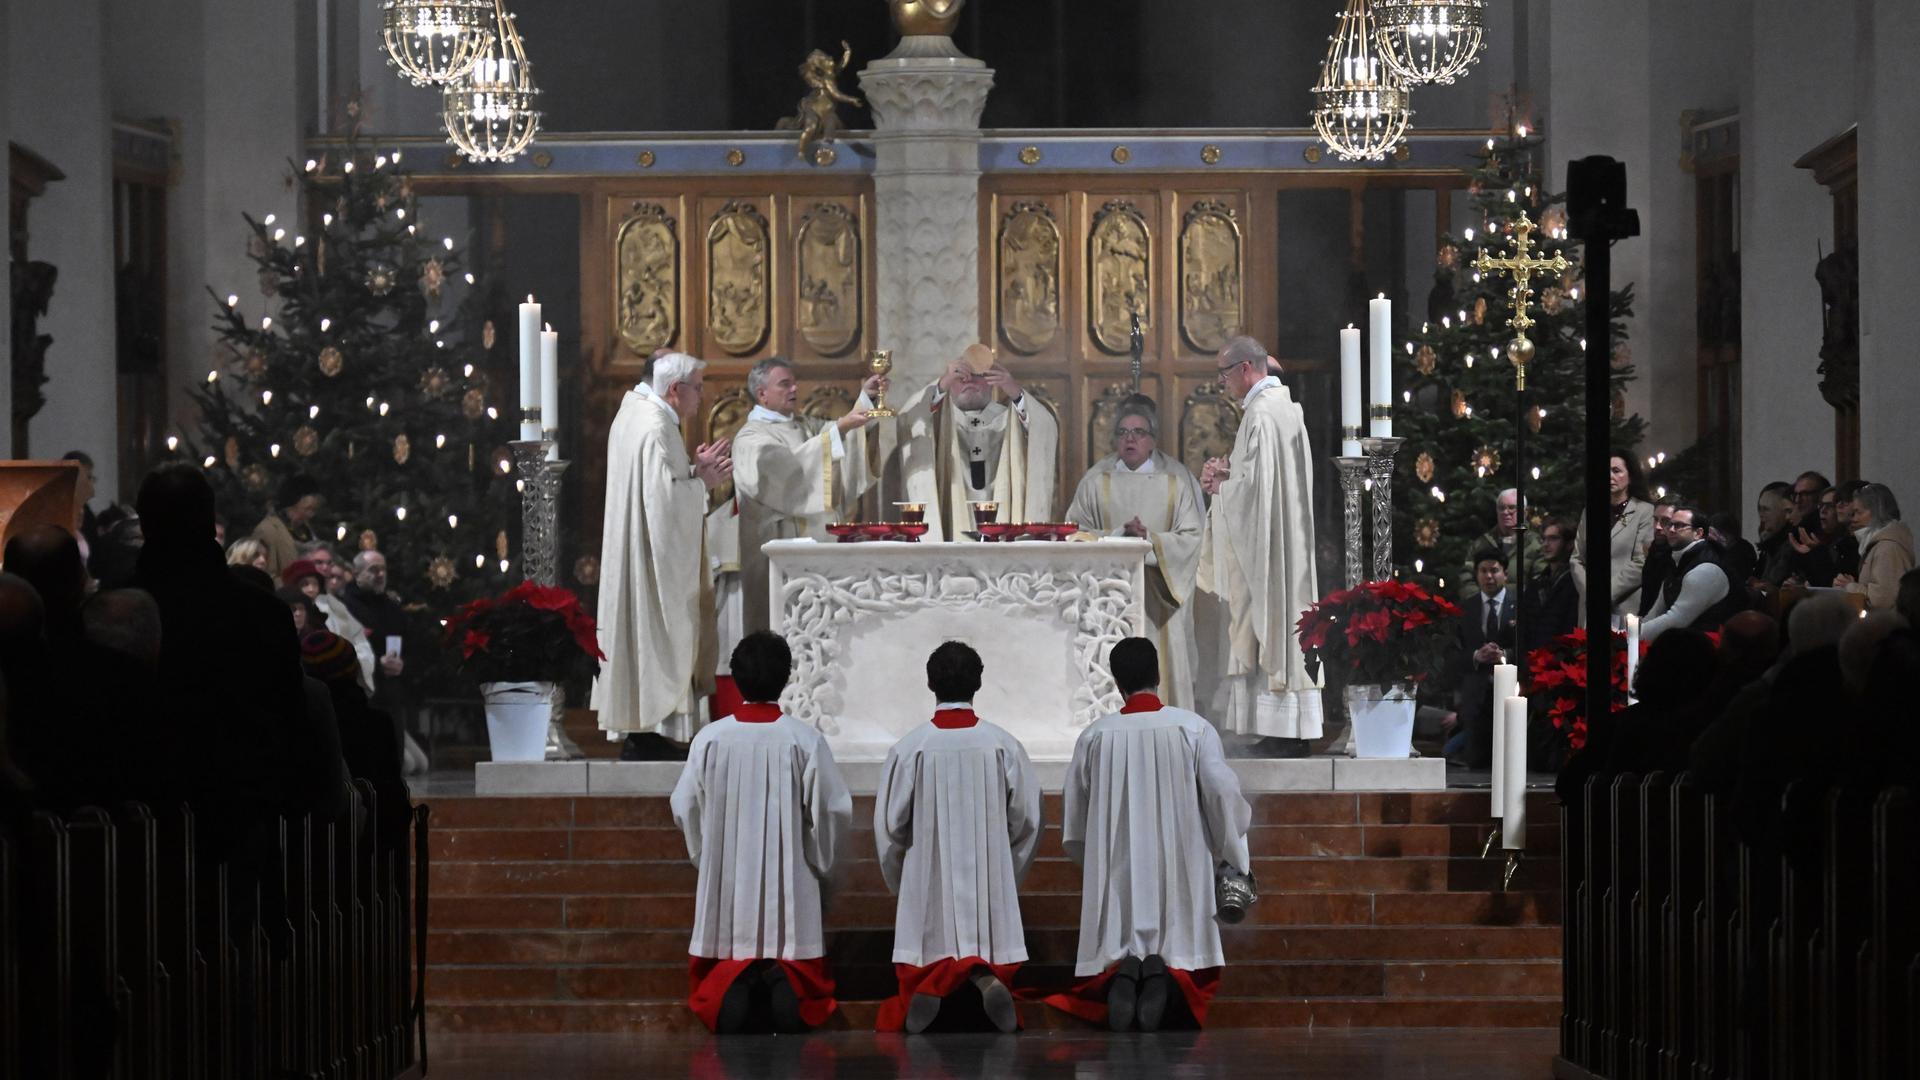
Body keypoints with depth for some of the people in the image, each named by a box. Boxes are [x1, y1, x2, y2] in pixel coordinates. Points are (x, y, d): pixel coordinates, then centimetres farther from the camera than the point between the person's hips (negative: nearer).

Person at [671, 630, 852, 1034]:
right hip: (790, 879, -1)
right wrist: (820, 863, 11)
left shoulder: (710, 739, -5)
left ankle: (734, 982, -12)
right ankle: (785, 981, -13)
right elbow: (835, 809, -5)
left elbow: (684, 808, 3)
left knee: (718, 968, 11)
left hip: (726, 877, 1)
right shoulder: (805, 740, -8)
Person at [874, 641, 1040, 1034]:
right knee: (989, 945, 10)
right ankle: (986, 977, -23)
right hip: (990, 879, 1)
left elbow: (889, 824, -2)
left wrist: (899, 882, 15)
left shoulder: (909, 748, -8)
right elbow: (1027, 821, 2)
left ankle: (931, 984, -22)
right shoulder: (1003, 745, -4)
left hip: (928, 881, -1)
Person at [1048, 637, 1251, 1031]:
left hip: (1117, 868, 1)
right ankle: (1164, 972, -25)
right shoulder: (1193, 729, -5)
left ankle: (1122, 971, -25)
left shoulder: (1094, 737, 0)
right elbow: (1223, 793, -6)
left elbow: (1074, 821, 8)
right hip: (1180, 863, -1)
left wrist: (1091, 861, 26)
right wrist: (1236, 858, 6)